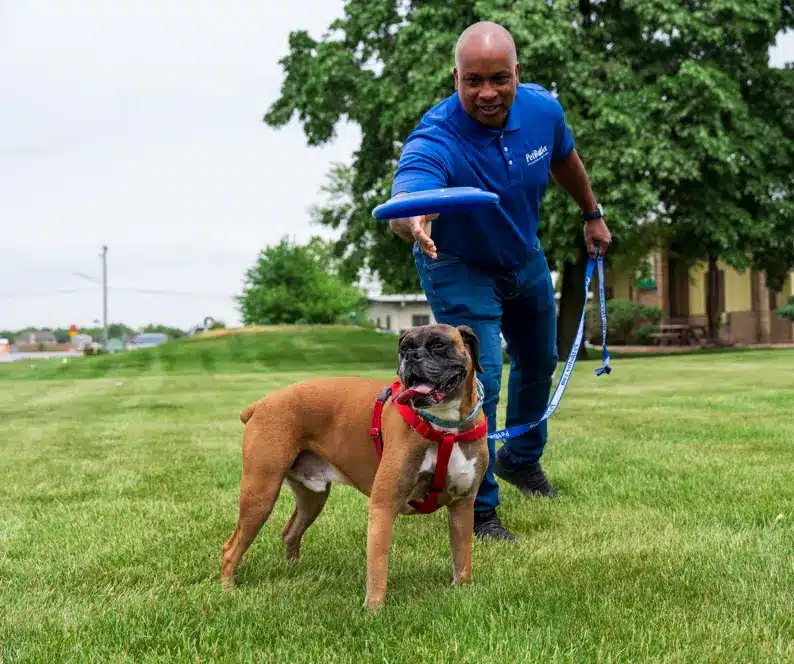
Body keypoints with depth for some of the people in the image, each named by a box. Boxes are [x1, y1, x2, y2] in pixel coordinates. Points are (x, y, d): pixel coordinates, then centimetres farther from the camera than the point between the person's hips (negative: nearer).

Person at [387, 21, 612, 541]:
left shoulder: (542, 109, -21)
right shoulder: (434, 141, -38)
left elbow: (565, 160, 3)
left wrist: (593, 214, 15)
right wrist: (413, 222, -81)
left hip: (524, 257, 6)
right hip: (459, 268, -6)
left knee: (539, 362, 22)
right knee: (480, 379, -18)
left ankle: (521, 460, 49)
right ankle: (478, 509, 0)